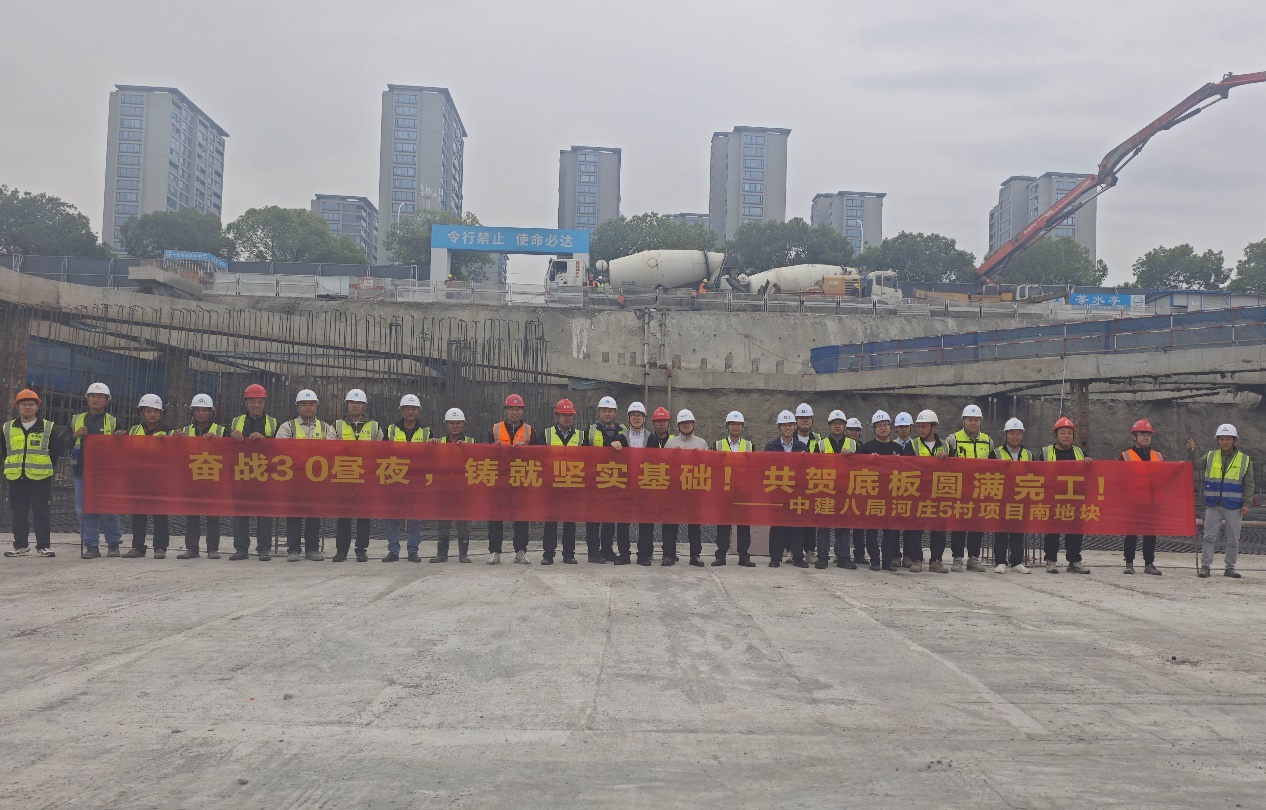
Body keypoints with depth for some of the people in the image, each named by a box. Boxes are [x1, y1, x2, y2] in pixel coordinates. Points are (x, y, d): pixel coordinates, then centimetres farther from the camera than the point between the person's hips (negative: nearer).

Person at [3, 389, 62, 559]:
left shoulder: (48, 428, 3)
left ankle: (44, 546, 3)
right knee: (19, 512, 6)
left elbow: (56, 450, 6)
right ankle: (21, 546, 14)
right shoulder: (8, 429, 10)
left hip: (40, 477, -3)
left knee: (42, 512, -2)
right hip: (16, 478, 3)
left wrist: (46, 467, 2)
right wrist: (12, 466, 9)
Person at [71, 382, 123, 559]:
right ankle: (91, 546, 8)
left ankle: (114, 544, 11)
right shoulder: (76, 420, 15)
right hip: (82, 471, 3)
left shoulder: (113, 422, 9)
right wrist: (75, 435, -5)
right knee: (84, 510, 1)